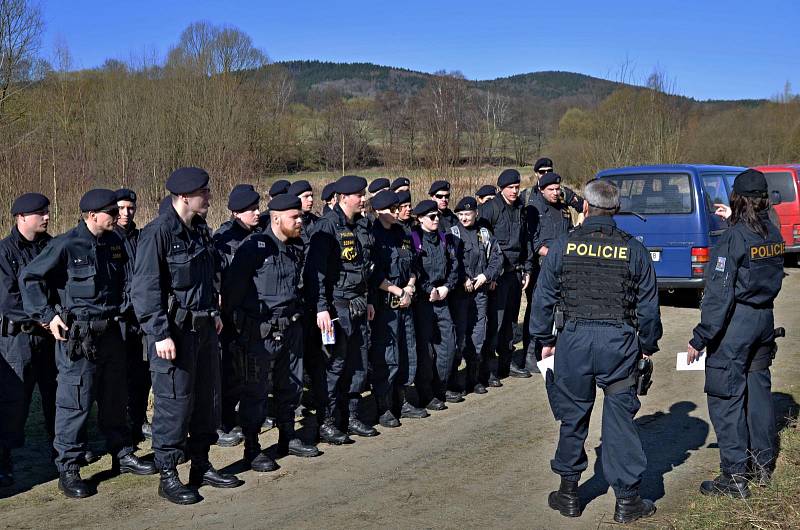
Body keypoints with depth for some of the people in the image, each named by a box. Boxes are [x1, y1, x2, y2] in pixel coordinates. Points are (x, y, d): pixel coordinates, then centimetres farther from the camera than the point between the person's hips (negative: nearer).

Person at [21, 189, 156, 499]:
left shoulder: (115, 242, 6)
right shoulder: (65, 246, -13)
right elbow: (29, 278, -9)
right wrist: (47, 316, -13)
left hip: (111, 331, 7)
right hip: (77, 335, -7)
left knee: (115, 398, 16)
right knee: (75, 403, -2)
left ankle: (122, 455, 29)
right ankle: (68, 470, 9)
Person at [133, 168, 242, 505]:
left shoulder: (201, 230, 10)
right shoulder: (158, 232, -15)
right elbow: (145, 288, -18)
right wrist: (160, 335, -20)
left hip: (204, 327, 8)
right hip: (175, 330, -8)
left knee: (207, 397, 14)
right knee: (174, 403, -2)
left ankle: (201, 466, 28)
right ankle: (168, 477, 11)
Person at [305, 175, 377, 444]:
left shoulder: (360, 226, 14)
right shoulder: (327, 226, -13)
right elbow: (315, 270, -18)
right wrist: (321, 308, -22)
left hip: (358, 306, 8)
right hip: (335, 307, -8)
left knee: (358, 363, 12)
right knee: (332, 364, -3)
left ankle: (351, 416, 24)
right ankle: (326, 423, 6)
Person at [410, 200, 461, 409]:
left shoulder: (444, 239, 11)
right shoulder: (413, 239, -8)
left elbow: (454, 264, 11)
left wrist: (446, 287, -3)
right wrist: (429, 290, -14)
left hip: (441, 298, 6)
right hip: (421, 300, -6)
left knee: (448, 343, 10)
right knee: (425, 347, -2)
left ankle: (441, 388, 24)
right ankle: (426, 395, 7)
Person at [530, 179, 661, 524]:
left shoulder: (563, 246, -1)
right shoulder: (634, 250, 0)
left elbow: (543, 298, 2)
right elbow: (648, 305, 5)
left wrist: (545, 340, 13)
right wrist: (648, 346, 17)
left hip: (574, 340, 0)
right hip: (620, 341, 0)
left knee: (573, 417, 12)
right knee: (620, 418, 7)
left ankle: (568, 493, 22)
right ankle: (627, 500, 12)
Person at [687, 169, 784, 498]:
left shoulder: (733, 238, -17)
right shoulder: (773, 234, 4)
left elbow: (719, 295, -20)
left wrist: (700, 339, -16)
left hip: (735, 323, -8)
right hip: (765, 318, 8)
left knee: (726, 397, -1)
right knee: (758, 388, 18)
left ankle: (735, 476, 3)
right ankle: (762, 464, 29)